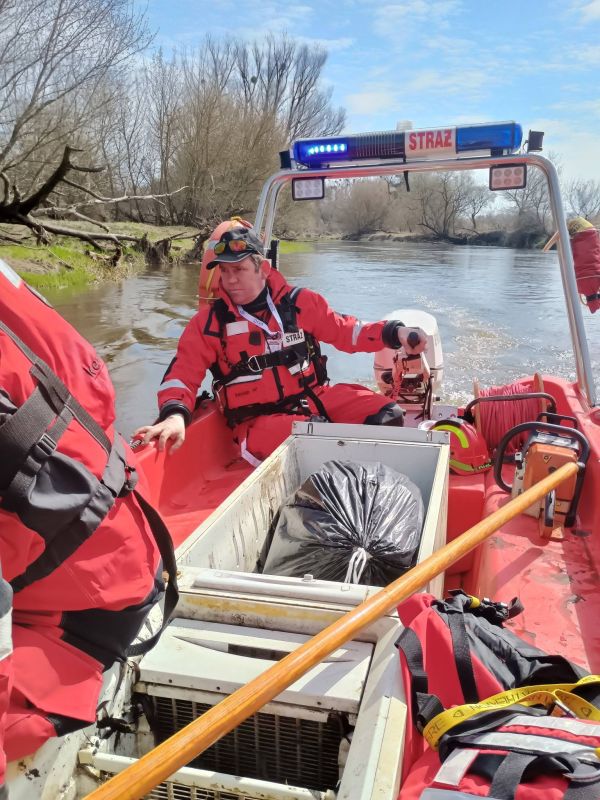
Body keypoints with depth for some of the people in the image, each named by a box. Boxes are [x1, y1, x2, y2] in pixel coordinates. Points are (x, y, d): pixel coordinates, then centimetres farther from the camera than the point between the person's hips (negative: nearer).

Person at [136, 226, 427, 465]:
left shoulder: (298, 302, 4)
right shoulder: (208, 322, 1)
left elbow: (345, 331, 11)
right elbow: (182, 375, -1)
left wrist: (394, 332, -3)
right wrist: (174, 414, -21)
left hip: (316, 399, 4)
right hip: (259, 420, -3)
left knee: (387, 415, -12)